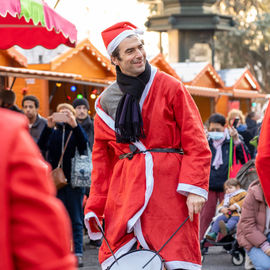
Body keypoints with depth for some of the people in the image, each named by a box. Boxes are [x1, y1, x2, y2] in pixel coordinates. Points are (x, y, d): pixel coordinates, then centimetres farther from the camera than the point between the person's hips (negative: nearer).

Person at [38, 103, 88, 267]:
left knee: (76, 220, 1)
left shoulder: (77, 132, 6)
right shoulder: (53, 133, 11)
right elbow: (42, 147, -7)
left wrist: (74, 125, -27)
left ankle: (78, 254, 1)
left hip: (74, 180, -2)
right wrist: (48, 127, -19)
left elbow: (84, 144, -15)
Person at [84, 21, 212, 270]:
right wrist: (95, 206, 8)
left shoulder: (171, 88, 2)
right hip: (125, 192, 3)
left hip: (169, 189, -3)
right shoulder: (106, 102, 11)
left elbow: (196, 143, -2)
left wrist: (195, 188, -13)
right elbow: (102, 159, 16)